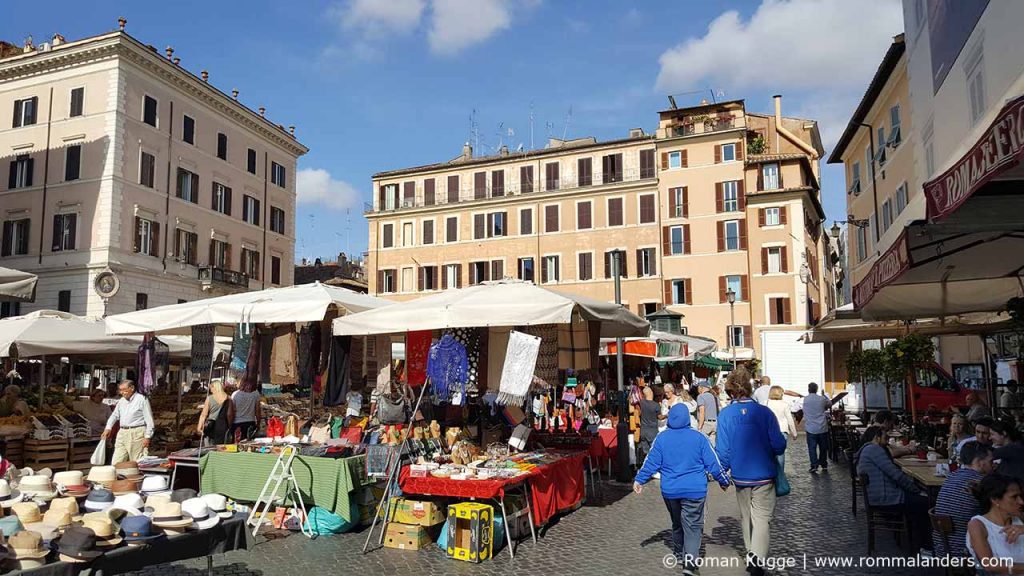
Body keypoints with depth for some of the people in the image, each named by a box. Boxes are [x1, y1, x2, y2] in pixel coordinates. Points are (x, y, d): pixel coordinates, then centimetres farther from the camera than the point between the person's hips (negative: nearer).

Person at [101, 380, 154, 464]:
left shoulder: (142, 400, -6)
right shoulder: (121, 401, 15)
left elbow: (149, 420, -7)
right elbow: (114, 415, 24)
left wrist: (147, 436, -12)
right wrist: (108, 428, 7)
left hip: (137, 433, -7)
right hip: (122, 433, 7)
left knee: (137, 463, -5)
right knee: (116, 462, 3)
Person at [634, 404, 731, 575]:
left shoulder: (661, 438, -3)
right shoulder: (699, 438, -7)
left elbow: (651, 463, -1)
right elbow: (712, 463, -2)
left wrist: (639, 480, 11)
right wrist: (724, 480, 14)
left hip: (670, 490, 3)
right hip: (695, 490, -2)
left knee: (677, 524, 21)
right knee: (693, 526, 0)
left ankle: (680, 554, 35)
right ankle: (689, 561, -13)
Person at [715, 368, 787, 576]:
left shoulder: (725, 414, -10)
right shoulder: (764, 412, -13)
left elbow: (723, 449, -9)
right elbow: (779, 445, -11)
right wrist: (772, 452, 11)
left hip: (740, 476, 2)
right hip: (764, 475, -2)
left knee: (746, 517, 19)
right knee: (762, 518, 1)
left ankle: (752, 556, 31)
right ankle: (757, 559, -14)